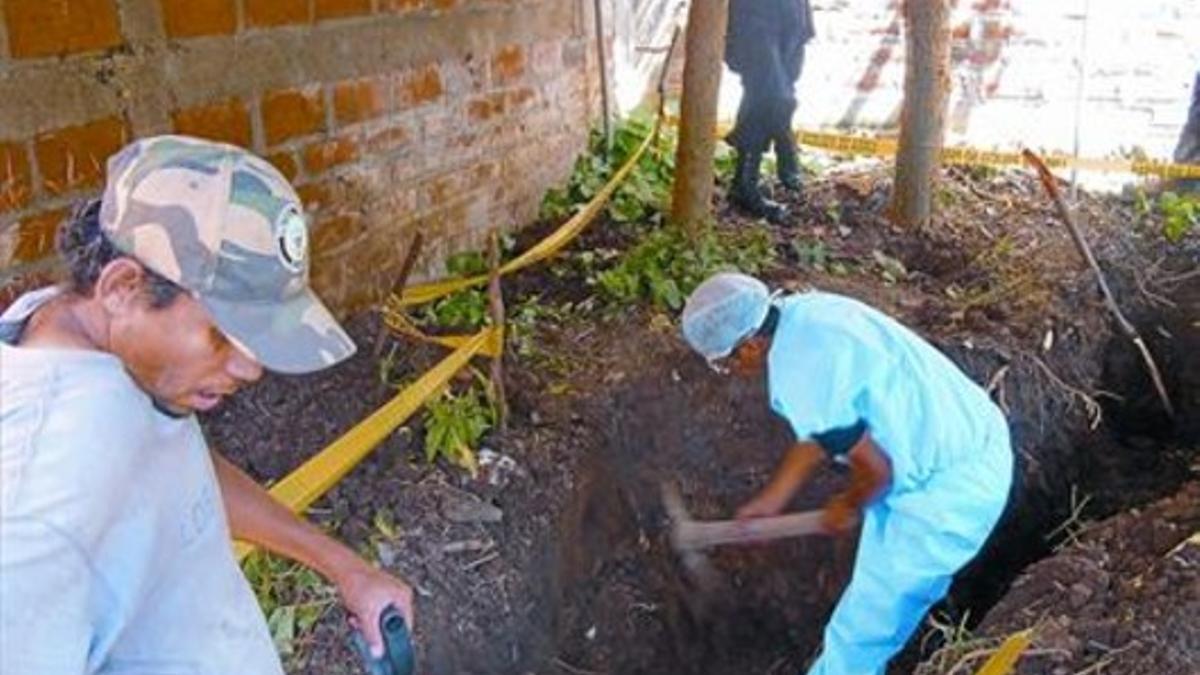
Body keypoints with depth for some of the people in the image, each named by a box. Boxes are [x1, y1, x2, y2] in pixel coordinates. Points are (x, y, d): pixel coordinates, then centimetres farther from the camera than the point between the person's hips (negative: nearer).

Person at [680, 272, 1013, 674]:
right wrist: (772, 499, 16)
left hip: (953, 490, -9)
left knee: (858, 630, 5)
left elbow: (875, 469, -20)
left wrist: (849, 507, 1)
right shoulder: (803, 311, 1)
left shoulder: (800, 377, -29)